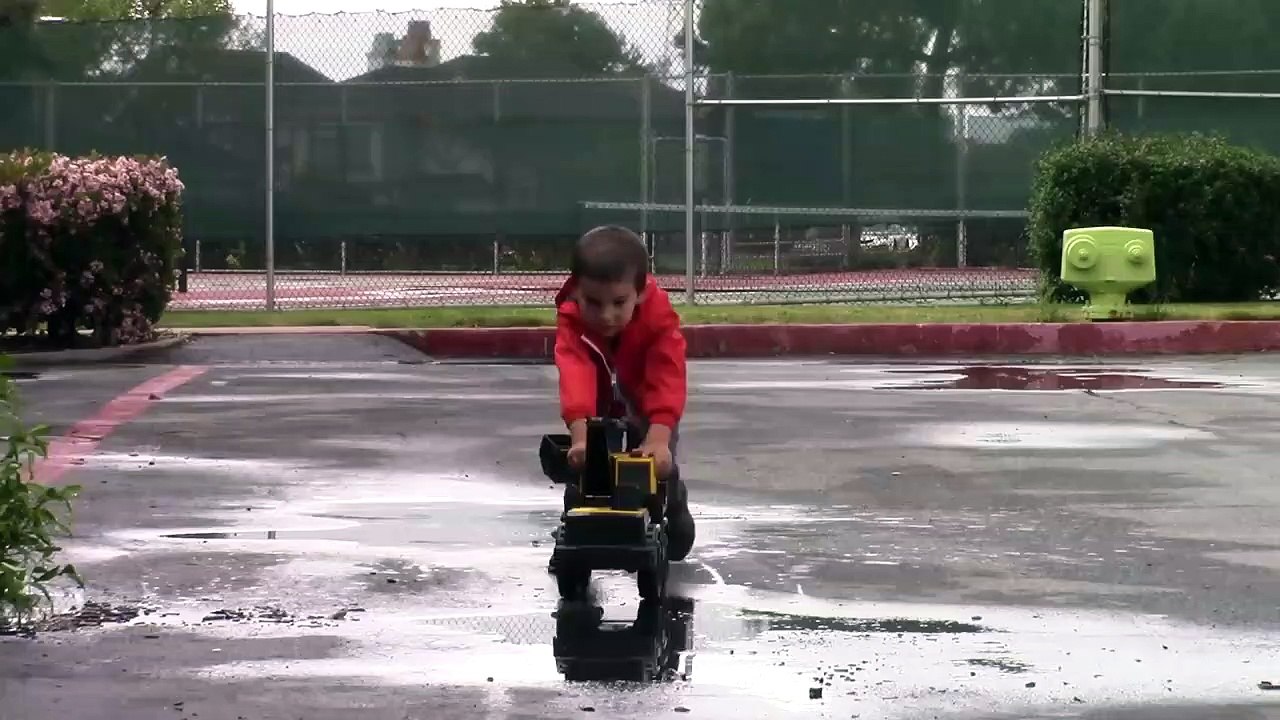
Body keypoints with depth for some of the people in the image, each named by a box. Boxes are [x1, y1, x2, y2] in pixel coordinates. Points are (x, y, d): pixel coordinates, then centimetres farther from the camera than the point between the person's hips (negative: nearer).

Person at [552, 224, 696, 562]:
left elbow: (667, 380, -52)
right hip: (598, 410, 1)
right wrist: (580, 434, -71)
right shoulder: (571, 321, -39)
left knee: (661, 468, -2)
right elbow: (576, 376, -55)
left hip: (648, 410, -1)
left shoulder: (660, 318, -41)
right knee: (583, 465, -2)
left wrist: (658, 439, -66)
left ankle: (672, 530, 26)